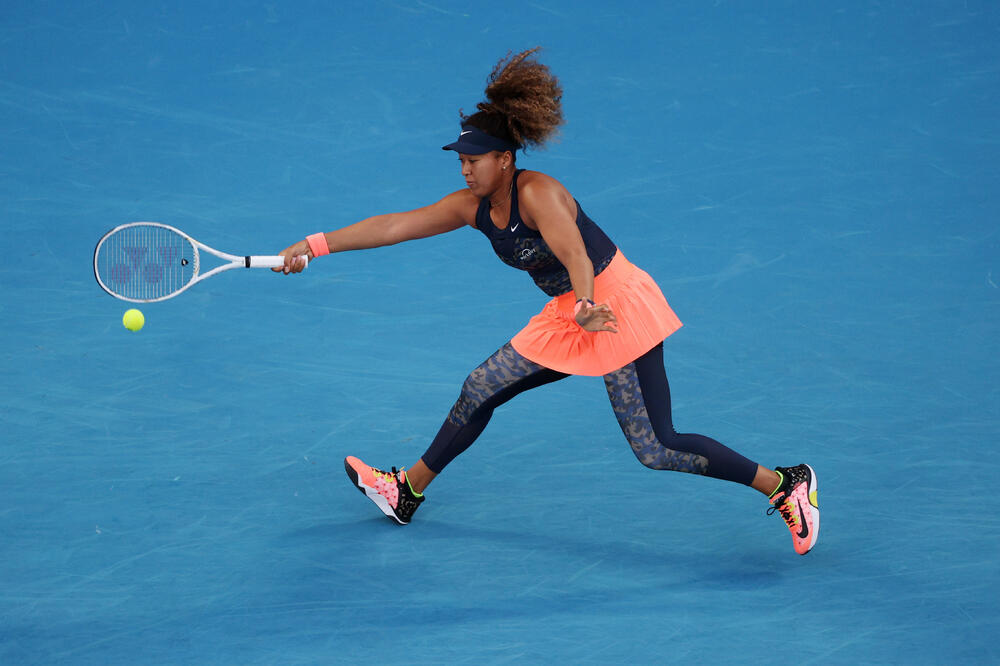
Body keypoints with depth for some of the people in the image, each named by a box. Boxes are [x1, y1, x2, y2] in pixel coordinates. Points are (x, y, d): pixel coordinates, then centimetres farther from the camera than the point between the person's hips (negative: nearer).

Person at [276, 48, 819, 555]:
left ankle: (787, 485, -5)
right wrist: (318, 245, -2)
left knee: (655, 450, -11)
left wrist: (586, 307, -54)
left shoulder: (536, 193, -22)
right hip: (569, 317, 8)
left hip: (619, 310, -8)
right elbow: (395, 226, 3)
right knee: (479, 390, 12)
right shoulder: (473, 207, 2)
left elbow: (574, 253, -37)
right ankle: (407, 492, 28)